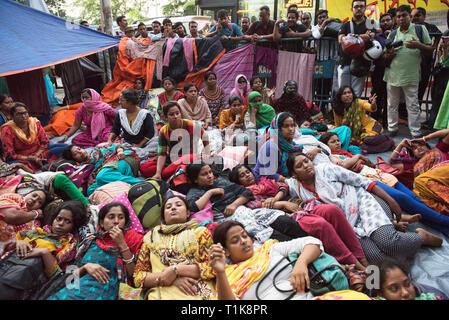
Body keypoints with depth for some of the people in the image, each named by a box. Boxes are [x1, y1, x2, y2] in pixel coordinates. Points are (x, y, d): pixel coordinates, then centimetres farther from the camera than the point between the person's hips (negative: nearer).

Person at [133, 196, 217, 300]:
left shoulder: (200, 232, 13)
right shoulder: (151, 237, 18)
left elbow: (212, 267, 4)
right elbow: (138, 276, 12)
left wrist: (176, 270, -7)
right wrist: (173, 280, -3)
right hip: (162, 294, 1)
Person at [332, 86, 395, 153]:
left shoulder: (358, 103, -16)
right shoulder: (337, 109, -13)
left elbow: (372, 108, -31)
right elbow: (338, 127, -2)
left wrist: (373, 104, -52)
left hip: (369, 127, -2)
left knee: (371, 139, -28)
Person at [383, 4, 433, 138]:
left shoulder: (420, 29, 4)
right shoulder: (392, 34, 12)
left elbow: (431, 48, 4)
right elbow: (386, 57, 15)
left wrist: (418, 45, -16)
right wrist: (390, 54, -9)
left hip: (411, 75, -3)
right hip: (393, 74, 3)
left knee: (413, 106, 0)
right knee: (392, 104, 9)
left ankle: (416, 133, 7)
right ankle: (392, 129, 21)